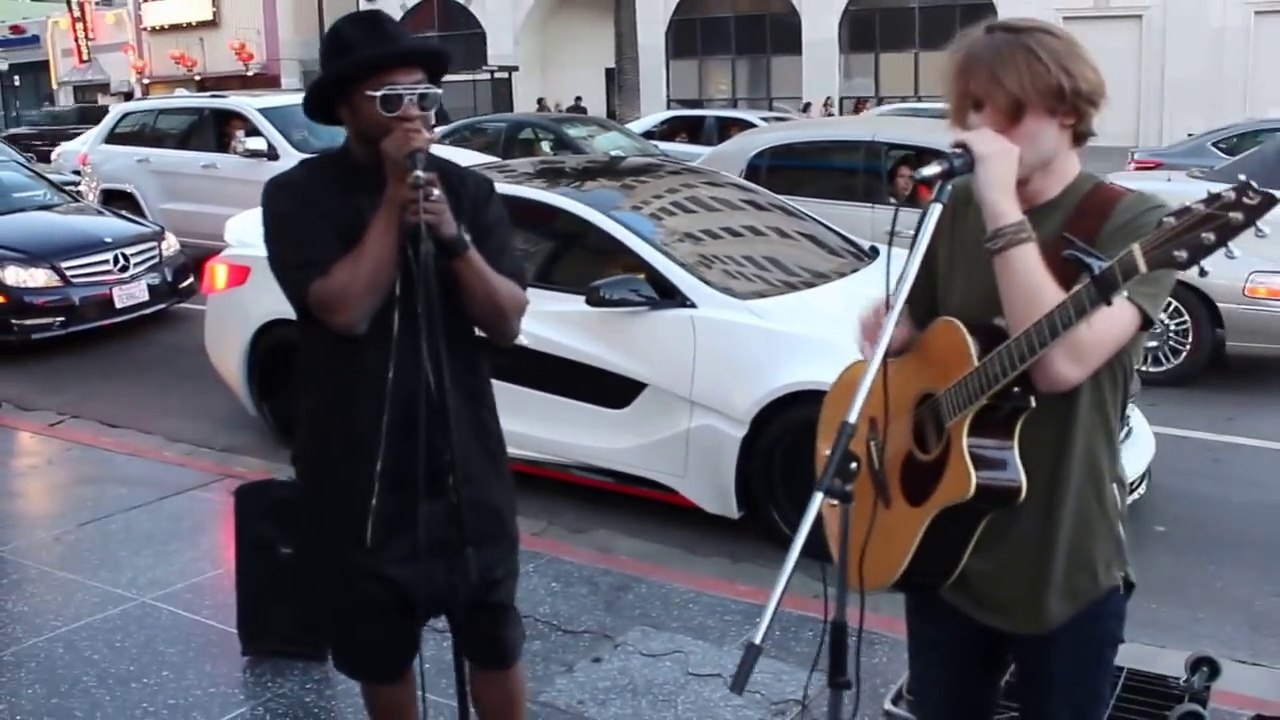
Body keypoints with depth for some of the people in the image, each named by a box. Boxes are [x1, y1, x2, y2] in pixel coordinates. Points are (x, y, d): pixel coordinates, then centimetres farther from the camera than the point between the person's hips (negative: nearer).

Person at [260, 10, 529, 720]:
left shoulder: (466, 189, 1)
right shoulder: (298, 195, -7)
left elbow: (507, 321, -6)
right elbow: (346, 309, -22)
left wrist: (452, 236, -20)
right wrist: (393, 197, -19)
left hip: (464, 456, 2)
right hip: (357, 467, -2)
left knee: (494, 639, 12)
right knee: (380, 648, 14)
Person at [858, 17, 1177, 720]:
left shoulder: (1133, 223, -13)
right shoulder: (953, 211, 2)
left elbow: (1060, 363, -28)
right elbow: (908, 333, 12)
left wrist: (1003, 206, -28)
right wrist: (889, 331, -12)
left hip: (1065, 568, -4)